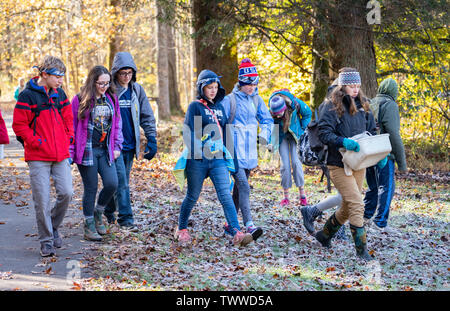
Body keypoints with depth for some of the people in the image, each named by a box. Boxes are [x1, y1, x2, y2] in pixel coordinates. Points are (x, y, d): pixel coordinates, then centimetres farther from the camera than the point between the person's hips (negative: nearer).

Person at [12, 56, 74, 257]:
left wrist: (68, 138, 9)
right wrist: (36, 142, -11)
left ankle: (53, 226, 21)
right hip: (38, 158, -5)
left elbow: (68, 119, 22)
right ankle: (46, 241, 11)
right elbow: (19, 125, -6)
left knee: (66, 193, -5)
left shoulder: (59, 94, 11)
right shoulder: (28, 96, -7)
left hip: (61, 156, 5)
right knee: (42, 200, -3)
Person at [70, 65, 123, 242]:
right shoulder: (80, 100, -5)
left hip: (105, 150, 4)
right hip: (87, 150, -4)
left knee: (112, 184, -7)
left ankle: (98, 213, 20)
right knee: (91, 188, 1)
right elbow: (71, 126, -2)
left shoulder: (111, 99, 7)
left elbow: (117, 124, 16)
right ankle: (89, 227, 15)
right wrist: (70, 152, -6)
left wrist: (117, 146, 7)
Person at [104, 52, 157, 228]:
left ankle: (109, 211, 30)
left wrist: (151, 140, 3)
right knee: (121, 181, -10)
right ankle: (125, 218, -7)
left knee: (122, 180, 13)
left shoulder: (137, 90, 6)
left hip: (130, 145, 5)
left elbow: (147, 117, 11)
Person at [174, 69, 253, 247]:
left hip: (218, 159, 4)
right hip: (198, 159, -4)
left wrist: (225, 153, 18)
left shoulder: (220, 107, 15)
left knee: (226, 195, -9)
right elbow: (188, 132, -8)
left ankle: (237, 234, -20)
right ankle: (181, 230, 28)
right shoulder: (195, 107, -2)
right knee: (192, 197, 8)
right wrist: (196, 152, -18)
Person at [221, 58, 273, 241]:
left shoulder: (256, 100, 9)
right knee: (243, 186, -18)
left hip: (250, 151, 6)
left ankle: (230, 224, 23)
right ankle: (249, 225, -24)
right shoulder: (230, 100, -7)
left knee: (239, 186, 13)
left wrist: (264, 134, -6)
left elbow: (267, 119, 13)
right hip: (234, 151, -6)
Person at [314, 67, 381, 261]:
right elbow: (324, 133, -15)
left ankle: (325, 234, 36)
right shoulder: (333, 107, -9)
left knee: (348, 207, 15)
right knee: (357, 205, -12)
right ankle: (361, 249, -4)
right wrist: (343, 141, -31)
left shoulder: (362, 106, 11)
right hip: (339, 164, -7)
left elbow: (372, 132, 17)